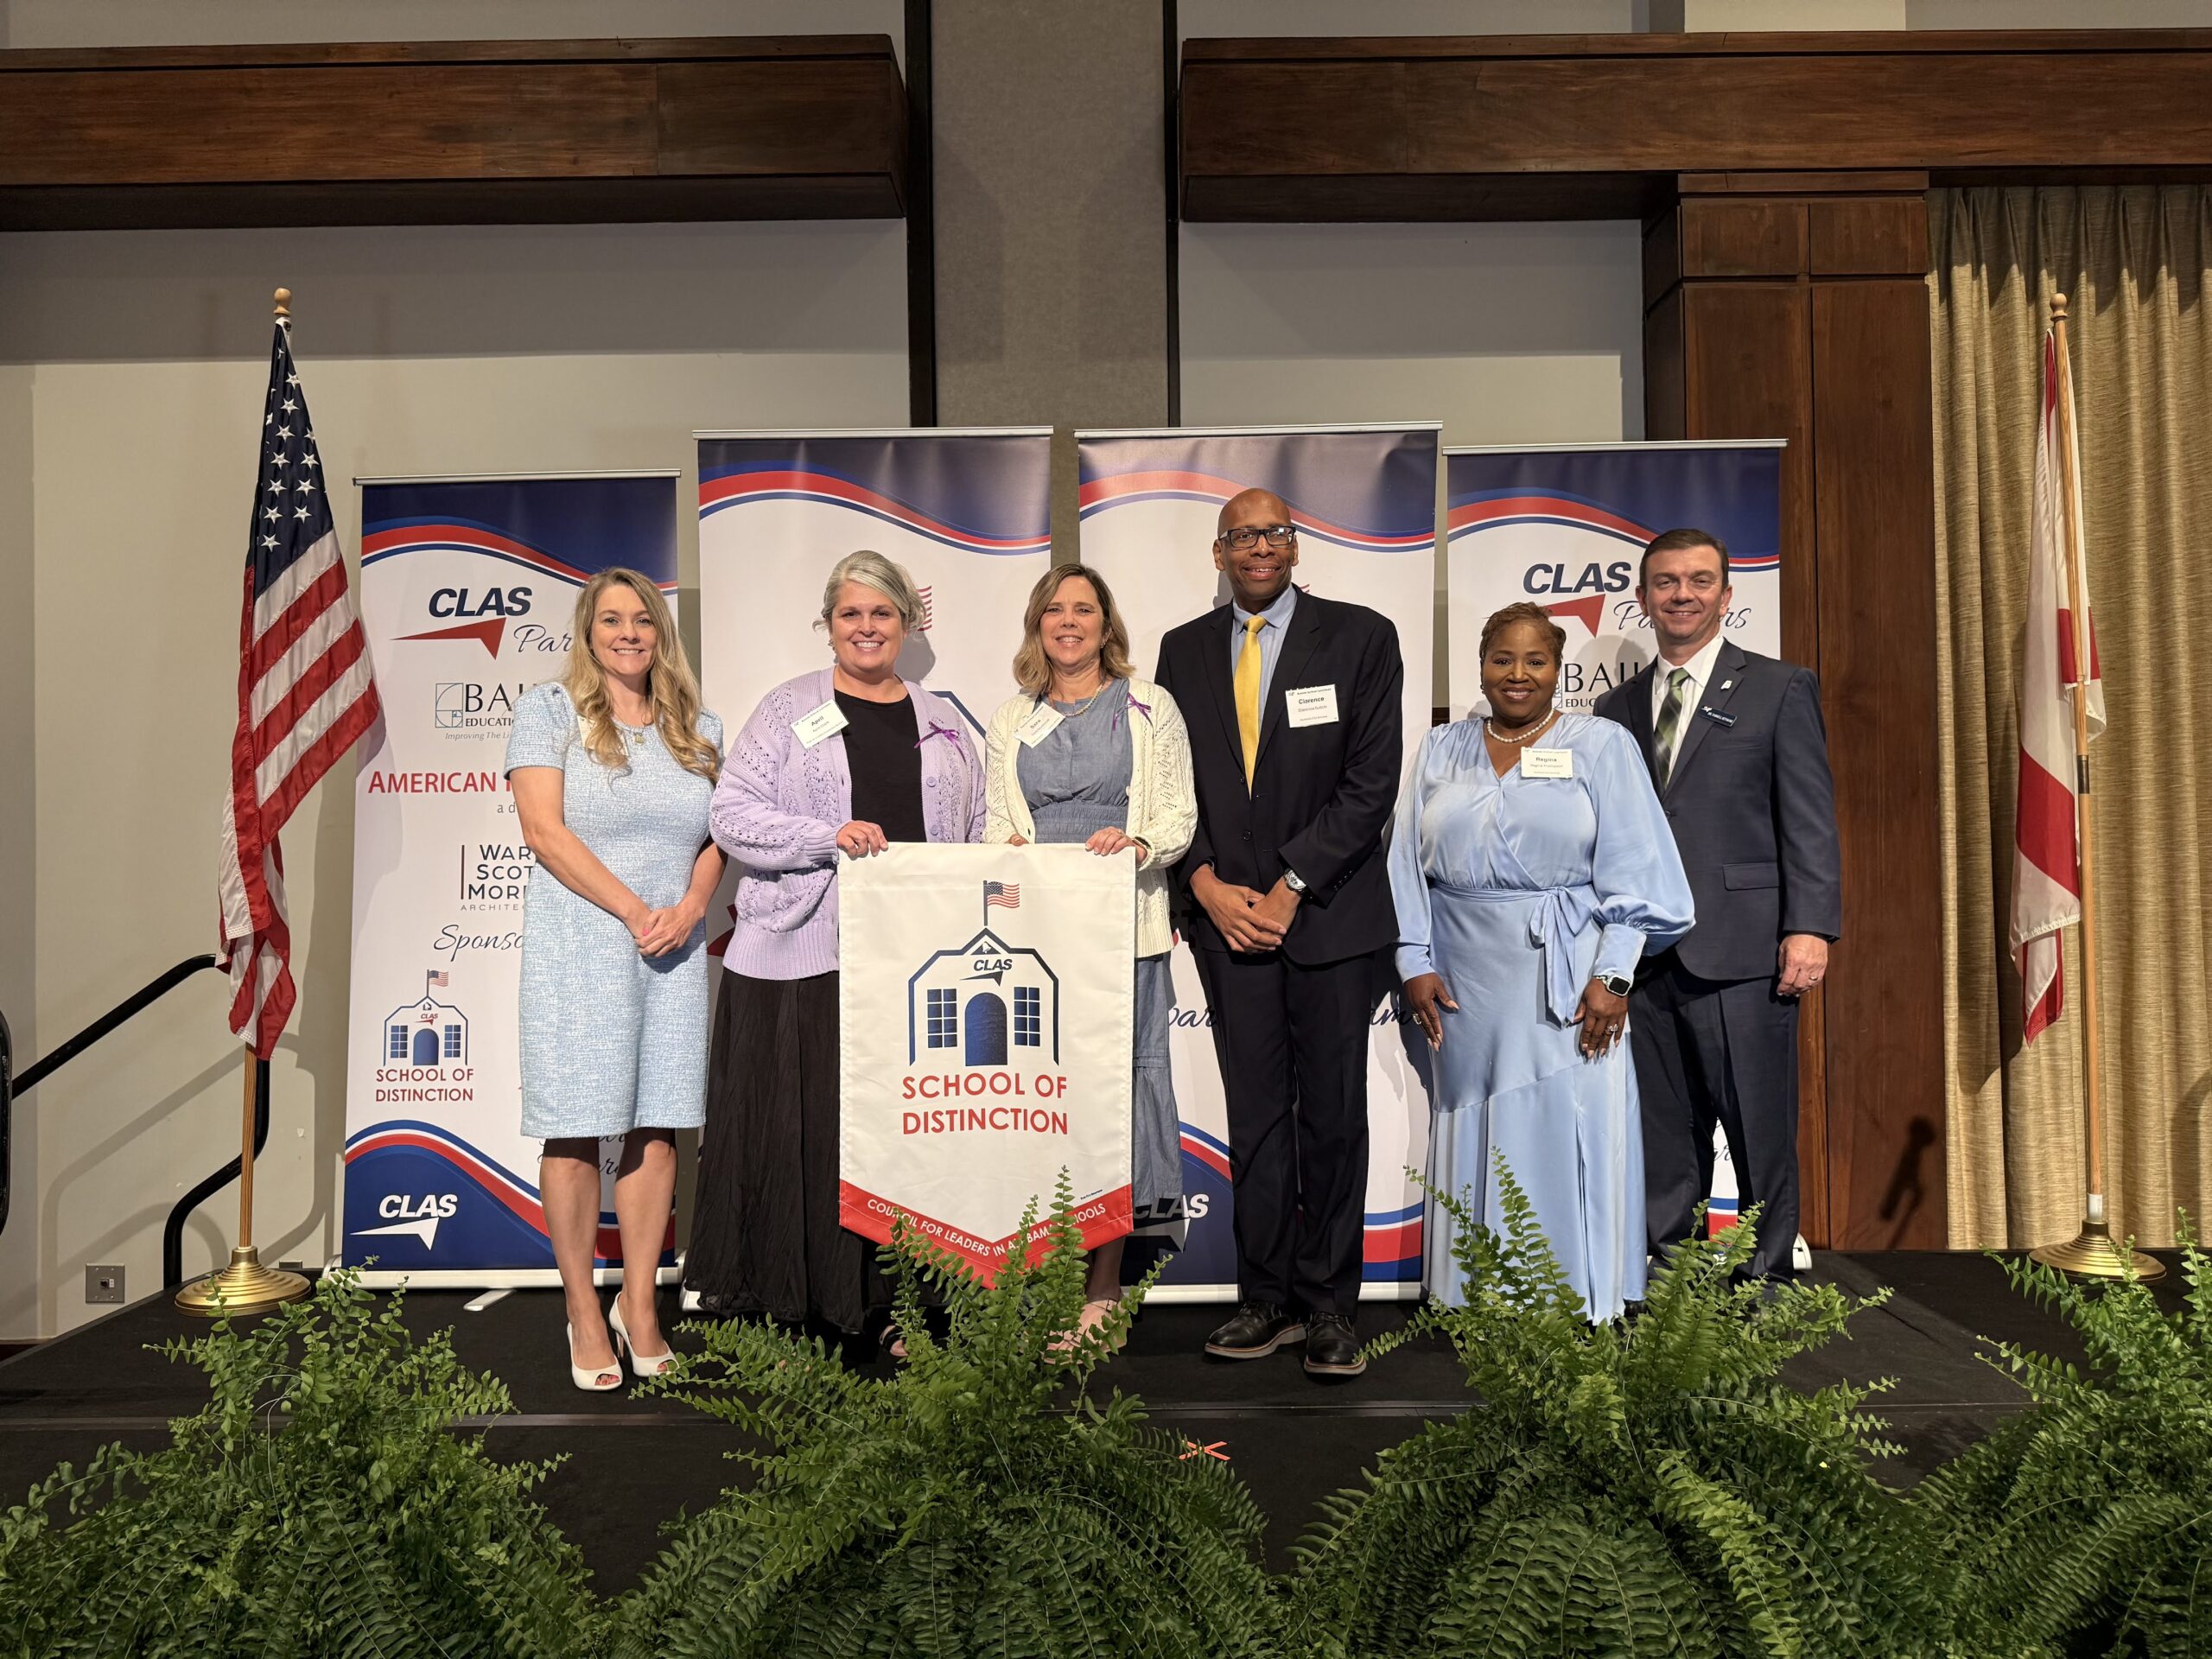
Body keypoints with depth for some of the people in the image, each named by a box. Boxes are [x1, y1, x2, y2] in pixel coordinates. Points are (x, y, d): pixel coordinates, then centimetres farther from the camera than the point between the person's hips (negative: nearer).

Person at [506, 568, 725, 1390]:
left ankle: (640, 1306, 17)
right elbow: (543, 828, -8)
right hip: (577, 945, -3)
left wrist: (690, 908, -8)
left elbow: (716, 836, 12)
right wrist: (634, 911, -14)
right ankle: (584, 1315, 11)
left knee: (657, 1125, 5)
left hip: (674, 952, 4)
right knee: (576, 1132, -1)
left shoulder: (699, 728, 14)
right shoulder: (548, 710, 2)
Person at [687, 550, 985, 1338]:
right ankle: (792, 1301, 10)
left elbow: (978, 832, 19)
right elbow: (731, 814, -2)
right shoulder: (789, 710, 7)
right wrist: (830, 837, -15)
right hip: (805, 959, -2)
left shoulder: (942, 721, 17)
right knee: (802, 1130, -2)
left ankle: (899, 1297, 14)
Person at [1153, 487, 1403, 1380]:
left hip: (1330, 912, -2)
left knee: (1333, 1112, 3)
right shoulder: (1183, 651, 11)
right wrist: (1208, 886, -5)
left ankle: (1328, 1305, 14)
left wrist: (1290, 888, -11)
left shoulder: (1360, 637, 1)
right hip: (1227, 912, 3)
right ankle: (1268, 1298, 16)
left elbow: (1371, 780, -6)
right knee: (1254, 1113, 6)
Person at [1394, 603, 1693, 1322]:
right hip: (1466, 984, 3)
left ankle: (1582, 1313, 10)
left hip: (1566, 980, -3)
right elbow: (1410, 864, 8)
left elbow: (1632, 870, -3)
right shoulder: (1441, 750, 11)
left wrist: (1612, 975, -12)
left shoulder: (1601, 744, 2)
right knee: (1479, 1138, 7)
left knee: (1568, 1141, -1)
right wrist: (1415, 964, -1)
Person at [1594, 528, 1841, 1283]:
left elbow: (1811, 820, -2)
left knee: (1763, 1146, 2)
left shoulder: (1781, 689, 4)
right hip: (1644, 964, 4)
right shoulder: (1616, 708, 16)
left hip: (1742, 956, -4)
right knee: (1662, 1156, 9)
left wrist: (1811, 927, -12)